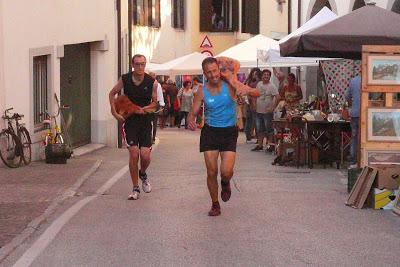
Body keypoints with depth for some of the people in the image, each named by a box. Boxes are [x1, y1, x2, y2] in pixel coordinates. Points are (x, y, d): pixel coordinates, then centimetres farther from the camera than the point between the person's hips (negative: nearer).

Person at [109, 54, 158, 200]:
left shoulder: (152, 82, -5)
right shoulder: (125, 79, -5)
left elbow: (154, 102, 8)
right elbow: (112, 93, 12)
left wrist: (144, 109, -11)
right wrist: (115, 112, 2)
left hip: (145, 121, 0)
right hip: (129, 121, 0)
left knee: (145, 155, -8)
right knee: (134, 154, -8)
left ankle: (142, 174, 28)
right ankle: (135, 189, 6)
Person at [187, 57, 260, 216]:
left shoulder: (230, 84, -9)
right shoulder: (202, 91, -5)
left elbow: (257, 93, -12)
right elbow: (193, 113, 1)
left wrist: (247, 91, -35)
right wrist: (190, 121, -24)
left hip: (229, 132, -1)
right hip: (210, 132, 1)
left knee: (226, 171, -14)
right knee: (211, 172, 0)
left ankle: (225, 184, 24)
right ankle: (215, 205, 20)